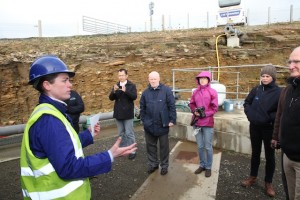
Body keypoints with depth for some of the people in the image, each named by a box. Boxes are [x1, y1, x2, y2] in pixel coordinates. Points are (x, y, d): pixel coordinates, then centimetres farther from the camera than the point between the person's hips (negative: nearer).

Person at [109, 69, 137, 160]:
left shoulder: (131, 85, -5)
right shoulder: (116, 85, 8)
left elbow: (134, 97, -18)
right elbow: (111, 98, 1)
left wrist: (125, 91, -32)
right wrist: (114, 91, -19)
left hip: (128, 113, -5)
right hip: (118, 113, 5)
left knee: (129, 133, 0)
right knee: (121, 133, 14)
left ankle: (132, 151, 10)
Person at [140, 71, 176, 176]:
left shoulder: (166, 90, -7)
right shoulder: (145, 92, 5)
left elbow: (172, 106, -9)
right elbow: (142, 108, 8)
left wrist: (172, 120, -11)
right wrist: (144, 120, 4)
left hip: (163, 124, -3)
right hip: (149, 125, 4)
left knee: (164, 146, 10)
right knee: (150, 145, 14)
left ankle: (164, 165, 26)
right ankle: (153, 164, 31)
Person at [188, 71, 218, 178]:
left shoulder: (212, 92, -6)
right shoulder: (196, 92, 5)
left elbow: (215, 108, -7)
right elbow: (191, 104, 12)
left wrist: (205, 114, -17)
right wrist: (195, 111, -7)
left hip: (208, 123, -4)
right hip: (197, 123, 4)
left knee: (208, 147, 7)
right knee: (200, 146, 14)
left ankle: (208, 167, 23)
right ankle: (202, 165, 31)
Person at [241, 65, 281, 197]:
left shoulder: (279, 92, -11)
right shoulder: (256, 90, 0)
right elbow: (246, 103, 11)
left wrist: (270, 118, -21)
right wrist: (250, 113, -4)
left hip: (270, 129, -3)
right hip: (255, 127, 3)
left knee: (270, 156, 10)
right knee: (255, 153, 16)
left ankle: (268, 183, 25)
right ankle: (252, 177, 32)